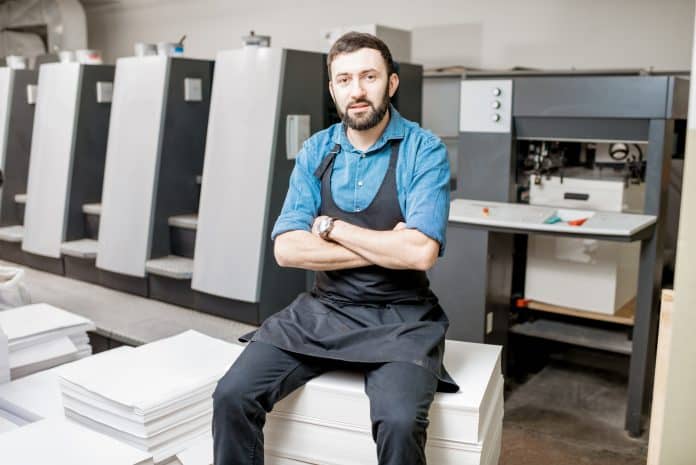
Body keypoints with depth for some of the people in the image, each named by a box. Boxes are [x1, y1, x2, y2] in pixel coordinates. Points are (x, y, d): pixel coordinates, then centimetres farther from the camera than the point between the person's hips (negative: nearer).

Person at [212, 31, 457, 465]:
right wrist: (384, 248, -12)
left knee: (399, 423, -29)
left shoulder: (425, 151, -7)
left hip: (399, 319, -3)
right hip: (323, 311, 4)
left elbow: (419, 252, -20)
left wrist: (332, 228, -9)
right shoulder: (315, 151, 5)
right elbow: (287, 249, -5)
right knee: (232, 395, -13)